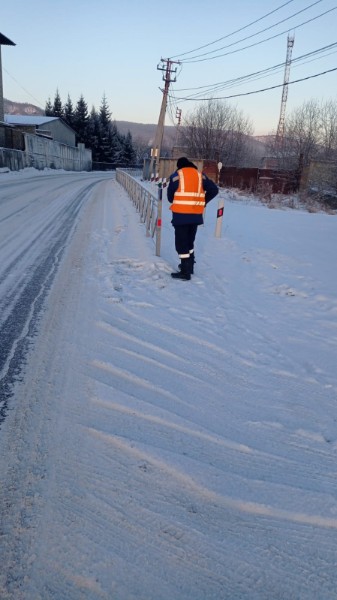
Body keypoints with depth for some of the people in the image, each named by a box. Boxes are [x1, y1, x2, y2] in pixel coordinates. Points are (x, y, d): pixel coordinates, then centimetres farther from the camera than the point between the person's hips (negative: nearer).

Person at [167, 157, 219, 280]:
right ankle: (189, 266, 30)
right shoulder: (200, 175, 10)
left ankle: (185, 272, -1)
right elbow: (214, 190, 5)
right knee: (189, 241, 21)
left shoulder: (176, 175, -1)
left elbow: (170, 195, 1)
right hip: (196, 214, 5)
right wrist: (203, 202, 12)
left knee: (181, 242, 1)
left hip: (181, 214, -5)